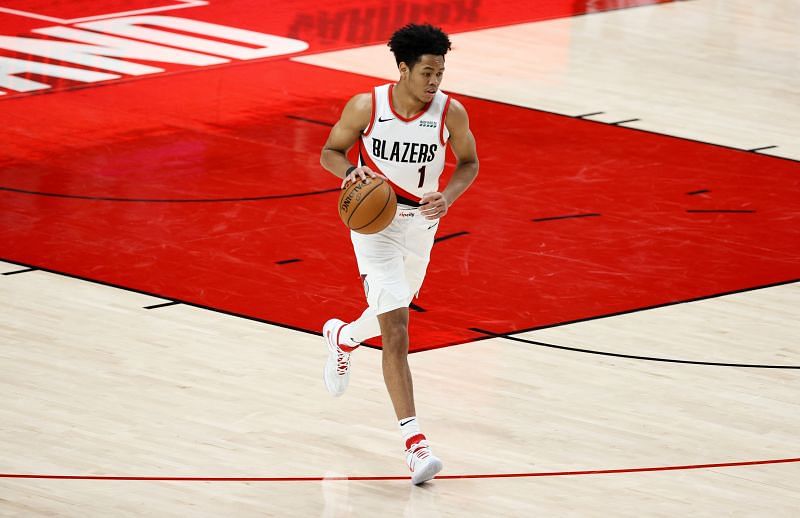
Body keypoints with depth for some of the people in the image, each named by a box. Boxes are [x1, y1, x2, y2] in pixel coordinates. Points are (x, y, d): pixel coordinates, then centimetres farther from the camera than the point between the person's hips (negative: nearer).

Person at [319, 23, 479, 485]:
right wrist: (350, 172, -26)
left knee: (393, 316, 24)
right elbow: (330, 152, -3)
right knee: (396, 334, -15)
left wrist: (449, 196, -17)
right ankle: (414, 442, -18)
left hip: (421, 222, 4)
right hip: (375, 221, -4)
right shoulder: (366, 107, -17)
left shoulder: (451, 113, -13)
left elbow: (469, 162, 2)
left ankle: (342, 337, 60)